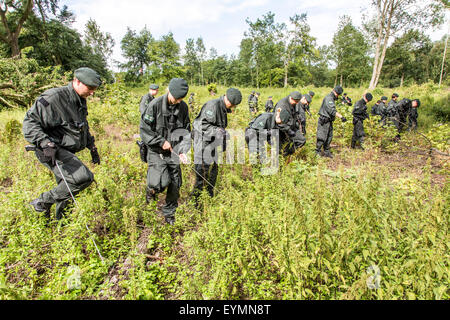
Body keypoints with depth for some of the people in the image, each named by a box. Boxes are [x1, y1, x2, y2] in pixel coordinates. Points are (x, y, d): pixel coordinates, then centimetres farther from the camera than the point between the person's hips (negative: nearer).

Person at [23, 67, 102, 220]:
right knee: (84, 177, -26)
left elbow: (84, 127, 26)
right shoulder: (54, 98, -17)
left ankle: (59, 219, 37)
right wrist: (45, 143, -30)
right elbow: (30, 122, -18)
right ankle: (43, 201, -7)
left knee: (65, 189, 16)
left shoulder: (81, 101, 13)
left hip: (67, 152, 9)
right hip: (52, 151, -9)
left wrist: (92, 147, 22)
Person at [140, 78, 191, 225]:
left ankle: (169, 214, 28)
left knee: (175, 185, 6)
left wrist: (182, 151, -3)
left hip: (173, 152, 4)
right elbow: (144, 129, -10)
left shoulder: (183, 107, 1)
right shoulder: (155, 105, -12)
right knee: (161, 183, -20)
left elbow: (186, 131, 8)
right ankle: (151, 188, 19)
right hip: (157, 152, -4)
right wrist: (161, 141, -16)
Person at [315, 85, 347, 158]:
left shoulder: (332, 99, 16)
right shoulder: (328, 98, -16)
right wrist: (341, 116, -30)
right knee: (322, 138, -6)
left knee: (329, 137, 13)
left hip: (329, 121, 10)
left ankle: (326, 152, 21)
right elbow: (332, 111, -26)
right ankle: (318, 152, 5)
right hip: (324, 121, -10)